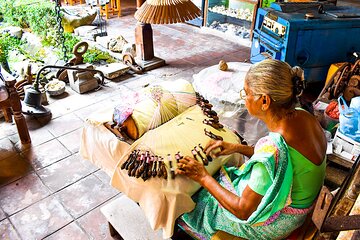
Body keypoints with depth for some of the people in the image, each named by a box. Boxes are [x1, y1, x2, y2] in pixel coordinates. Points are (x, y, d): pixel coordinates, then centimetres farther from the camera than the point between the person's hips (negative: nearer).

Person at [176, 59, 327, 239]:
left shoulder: (273, 148, -39)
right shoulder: (303, 117, -13)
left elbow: (242, 211, -27)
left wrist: (203, 177, -17)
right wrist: (237, 148, 1)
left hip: (273, 224, -7)